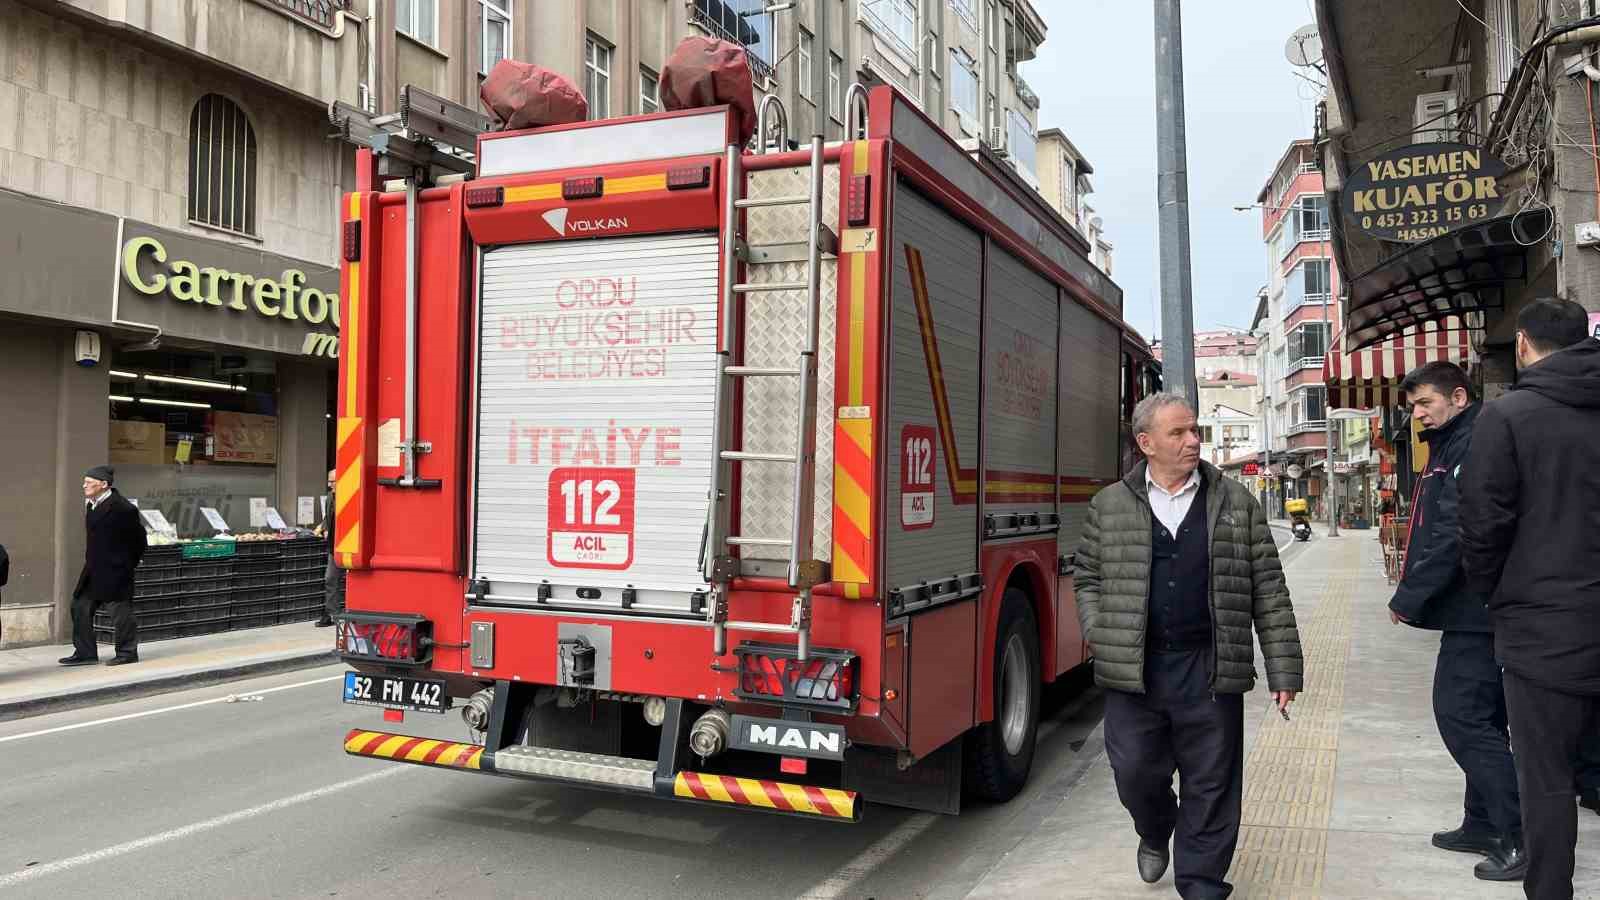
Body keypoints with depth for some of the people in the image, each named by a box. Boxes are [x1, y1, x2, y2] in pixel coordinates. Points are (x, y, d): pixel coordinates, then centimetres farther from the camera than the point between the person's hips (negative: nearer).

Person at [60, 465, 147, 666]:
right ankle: (85, 653, 19)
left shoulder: (122, 508, -17)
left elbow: (137, 535, -10)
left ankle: (127, 653, 10)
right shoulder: (90, 504, 10)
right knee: (80, 607, 10)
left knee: (120, 608, -1)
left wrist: (131, 562, -3)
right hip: (94, 568, 9)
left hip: (116, 569, -9)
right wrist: (91, 559, 18)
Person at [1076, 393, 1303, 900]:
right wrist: (1101, 639, -1)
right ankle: (1155, 834, 40)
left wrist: (1283, 669, 1)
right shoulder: (1110, 506, 5)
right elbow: (1088, 579, 13)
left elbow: (1268, 592, 4)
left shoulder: (1236, 503, 4)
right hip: (1132, 672, 1)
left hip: (1210, 672, 0)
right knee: (1135, 772, 8)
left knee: (1211, 783, 5)